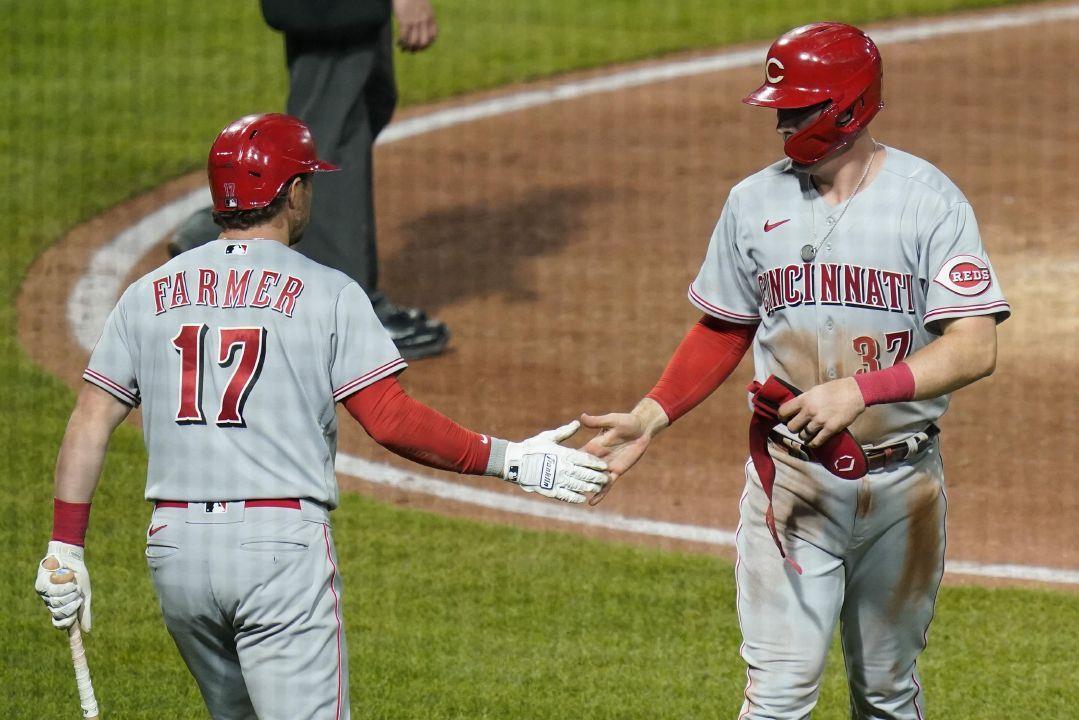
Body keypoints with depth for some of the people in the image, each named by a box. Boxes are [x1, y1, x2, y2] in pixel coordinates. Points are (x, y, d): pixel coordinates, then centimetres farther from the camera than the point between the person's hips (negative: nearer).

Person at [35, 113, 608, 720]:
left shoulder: (148, 294, 10)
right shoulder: (326, 293, -2)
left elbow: (90, 423, 6)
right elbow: (390, 420, -9)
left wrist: (65, 546, 9)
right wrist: (509, 460, -2)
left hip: (174, 550, 5)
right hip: (282, 545, -5)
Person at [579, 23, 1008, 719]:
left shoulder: (928, 200, -8)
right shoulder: (755, 202, 3)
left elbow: (975, 348, -16)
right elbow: (724, 330, 14)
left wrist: (860, 390, -26)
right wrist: (650, 417, 0)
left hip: (901, 482, -1)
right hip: (790, 479, 1)